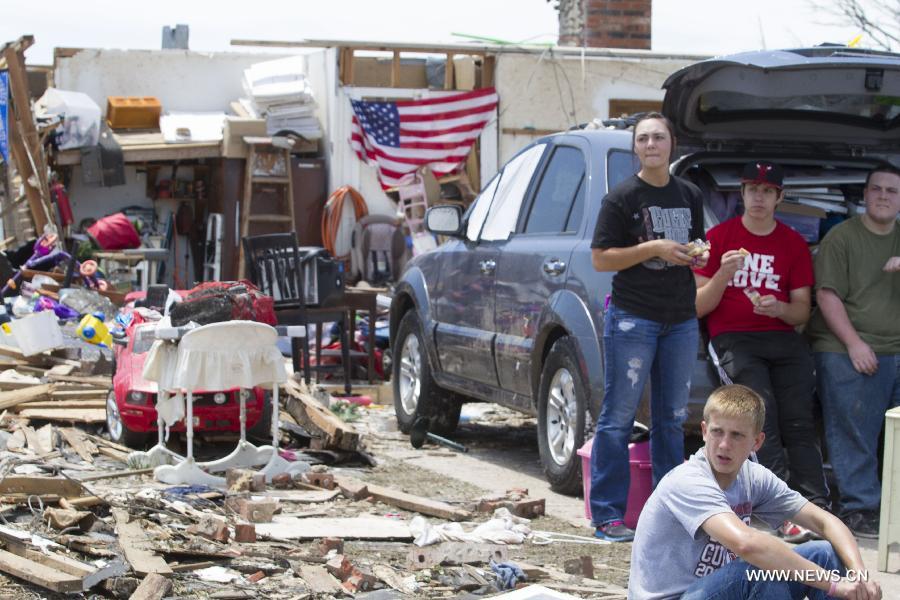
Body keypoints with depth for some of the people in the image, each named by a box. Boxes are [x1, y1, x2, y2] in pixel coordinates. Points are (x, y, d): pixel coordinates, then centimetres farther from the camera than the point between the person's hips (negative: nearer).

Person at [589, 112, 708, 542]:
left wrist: (699, 256, 1)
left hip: (681, 320, 6)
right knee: (618, 418, -4)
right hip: (633, 318, -6)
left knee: (672, 419, 12)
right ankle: (607, 515, 0)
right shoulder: (622, 198, -4)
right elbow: (601, 259, -8)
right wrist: (654, 248, -17)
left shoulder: (690, 196, 13)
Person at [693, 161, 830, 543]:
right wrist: (723, 274, -13)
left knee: (799, 421, -17)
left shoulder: (794, 244, 16)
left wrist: (779, 308, -8)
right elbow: (698, 307, 5)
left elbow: (802, 310, 14)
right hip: (732, 337, -3)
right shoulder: (719, 237, 9)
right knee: (763, 412, -26)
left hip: (782, 337, 3)